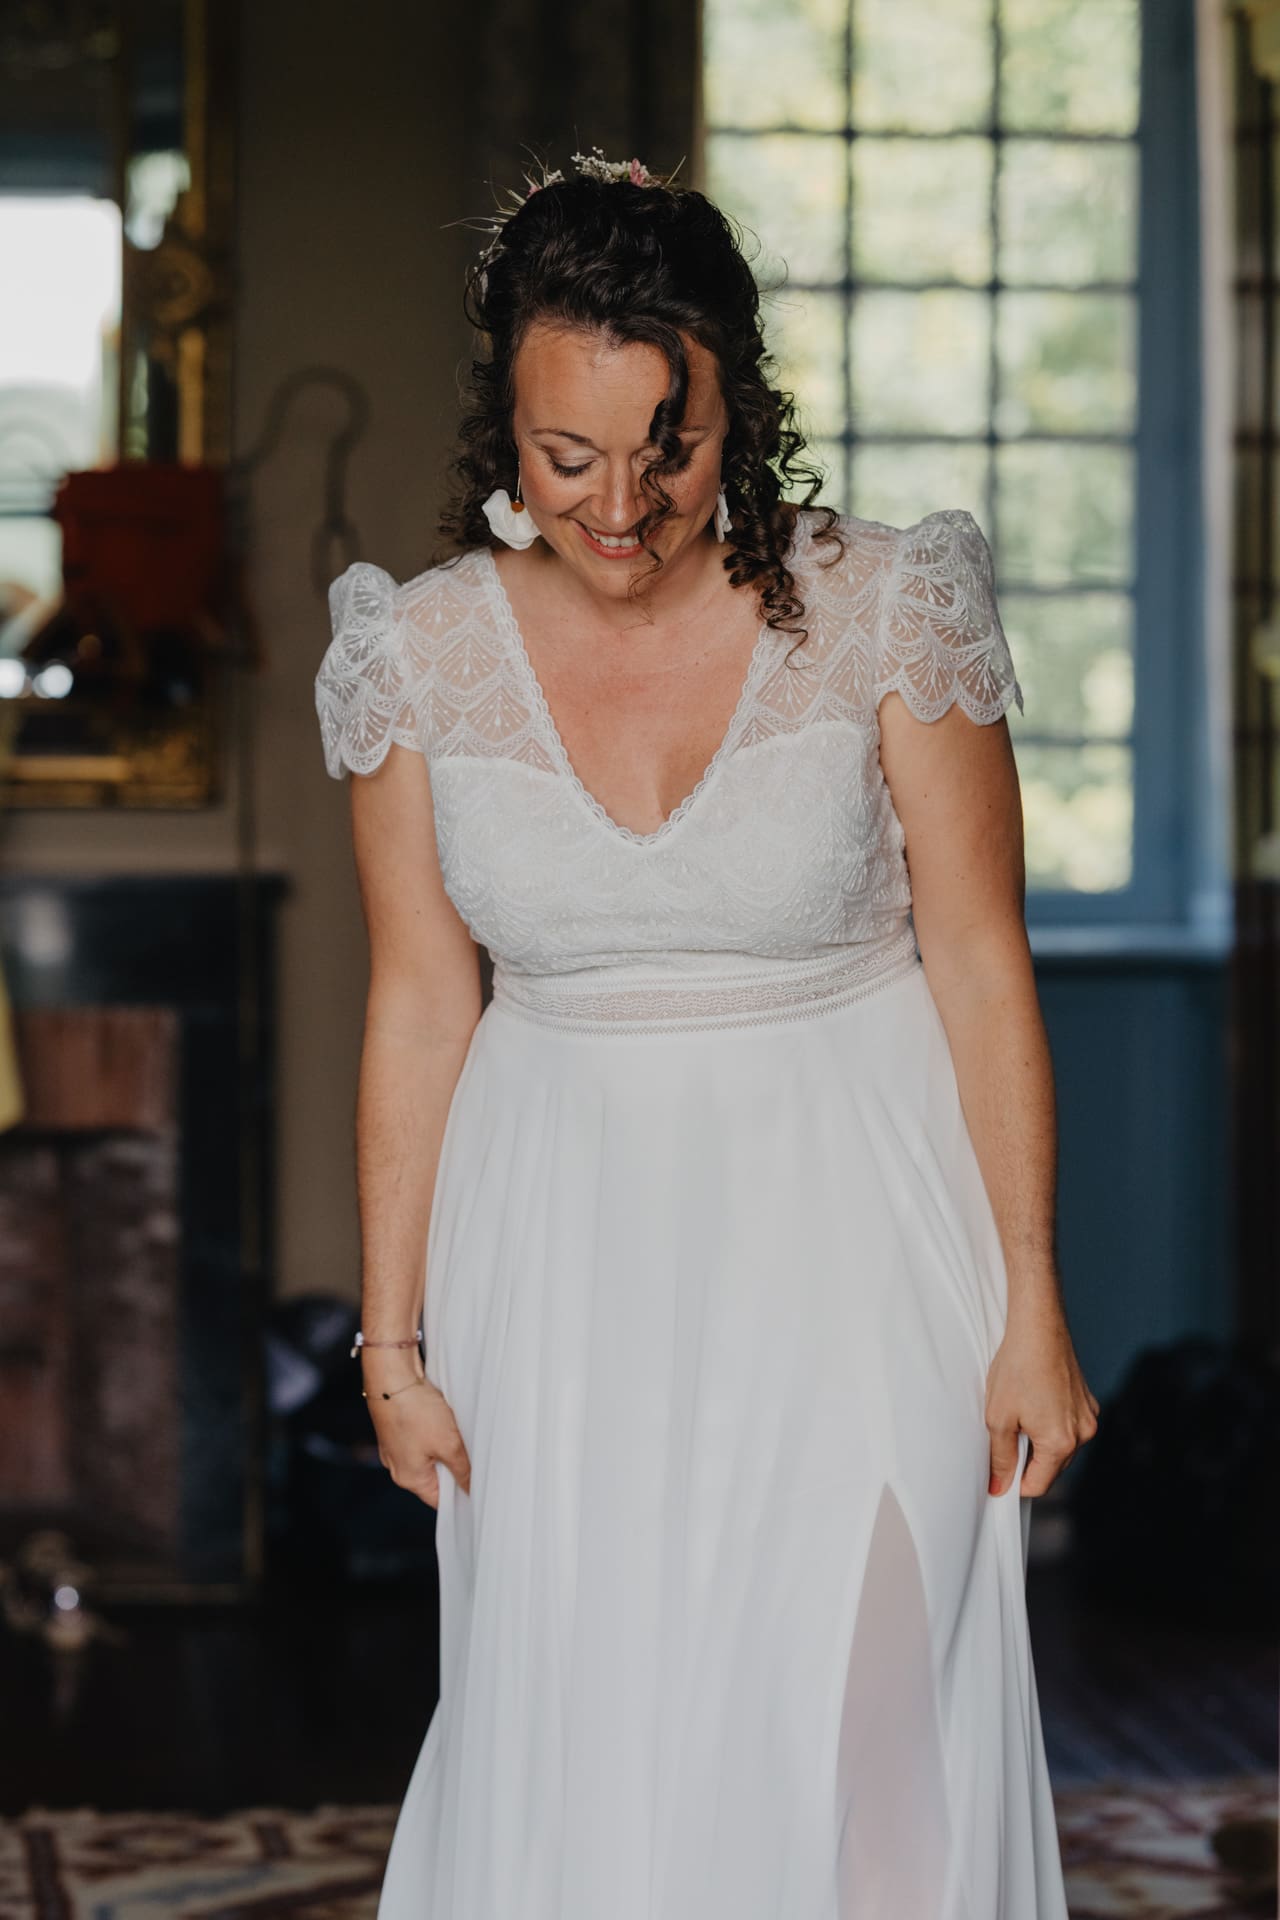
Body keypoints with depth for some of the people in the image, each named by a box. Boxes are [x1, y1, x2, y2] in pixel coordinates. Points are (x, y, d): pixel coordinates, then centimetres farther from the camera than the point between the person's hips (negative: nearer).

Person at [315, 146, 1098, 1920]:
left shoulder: (883, 615, -10)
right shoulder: (424, 655, -3)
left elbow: (982, 970, -5)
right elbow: (417, 1008, 4)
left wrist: (1031, 1306, -5)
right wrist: (395, 1341, 6)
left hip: (847, 1242, -2)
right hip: (565, 1250, 2)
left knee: (842, 1744, -1)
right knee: (571, 1756, 4)